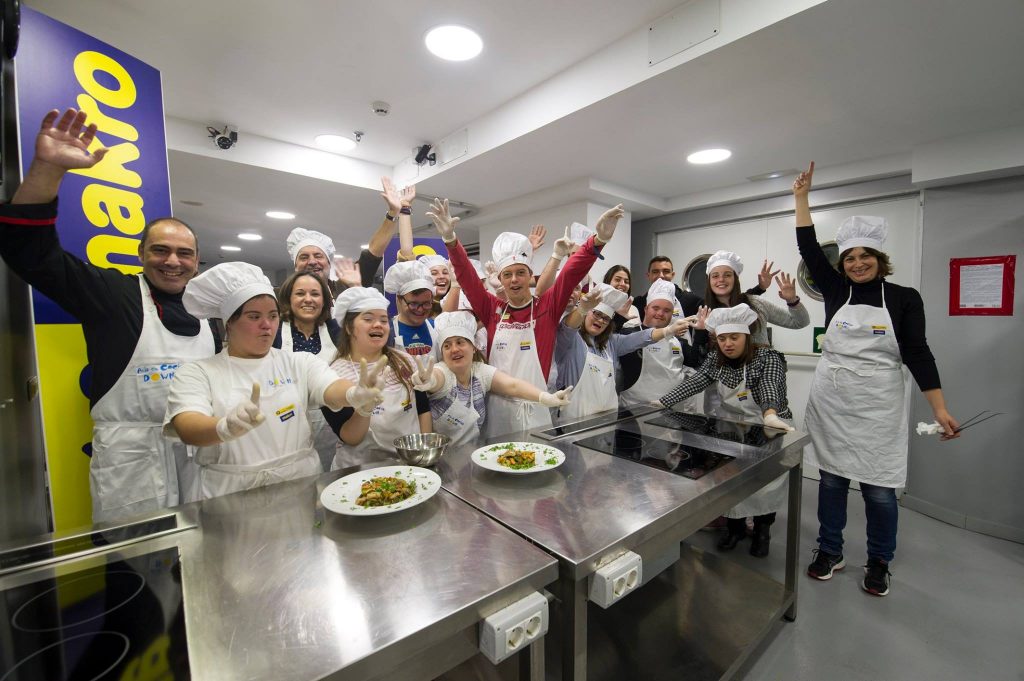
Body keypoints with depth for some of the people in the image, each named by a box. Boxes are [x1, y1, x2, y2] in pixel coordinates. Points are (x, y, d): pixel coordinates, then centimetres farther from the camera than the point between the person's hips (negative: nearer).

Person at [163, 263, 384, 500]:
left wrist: (355, 394, -33)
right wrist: (226, 428, -33)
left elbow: (333, 390, -10)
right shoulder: (197, 372, 4)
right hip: (231, 494, -1)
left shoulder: (300, 362, 6)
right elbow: (187, 428, -11)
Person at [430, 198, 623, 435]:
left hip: (534, 410, -1)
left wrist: (599, 239, -27)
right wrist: (450, 240, -18)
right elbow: (467, 277, -5)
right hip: (496, 408, 2)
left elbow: (572, 273, -14)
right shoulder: (492, 309, 3)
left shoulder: (547, 307, -2)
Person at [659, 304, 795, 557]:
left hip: (764, 431, -3)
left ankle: (762, 528, 19)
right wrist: (661, 403, -21)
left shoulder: (768, 358, -16)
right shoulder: (715, 359, -1)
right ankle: (735, 524, 20)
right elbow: (693, 383, -10)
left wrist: (770, 415, -56)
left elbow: (769, 388, -35)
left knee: (764, 483, -13)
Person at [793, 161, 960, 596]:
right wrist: (802, 198, -3)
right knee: (831, 479, 11)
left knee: (879, 489, 7)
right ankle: (830, 552, 27)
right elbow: (808, 249, -2)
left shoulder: (904, 298, 0)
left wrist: (941, 410, -7)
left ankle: (879, 564, 29)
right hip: (830, 404, 2)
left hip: (878, 408, -1)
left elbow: (918, 354, -3)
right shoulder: (836, 290, 4)